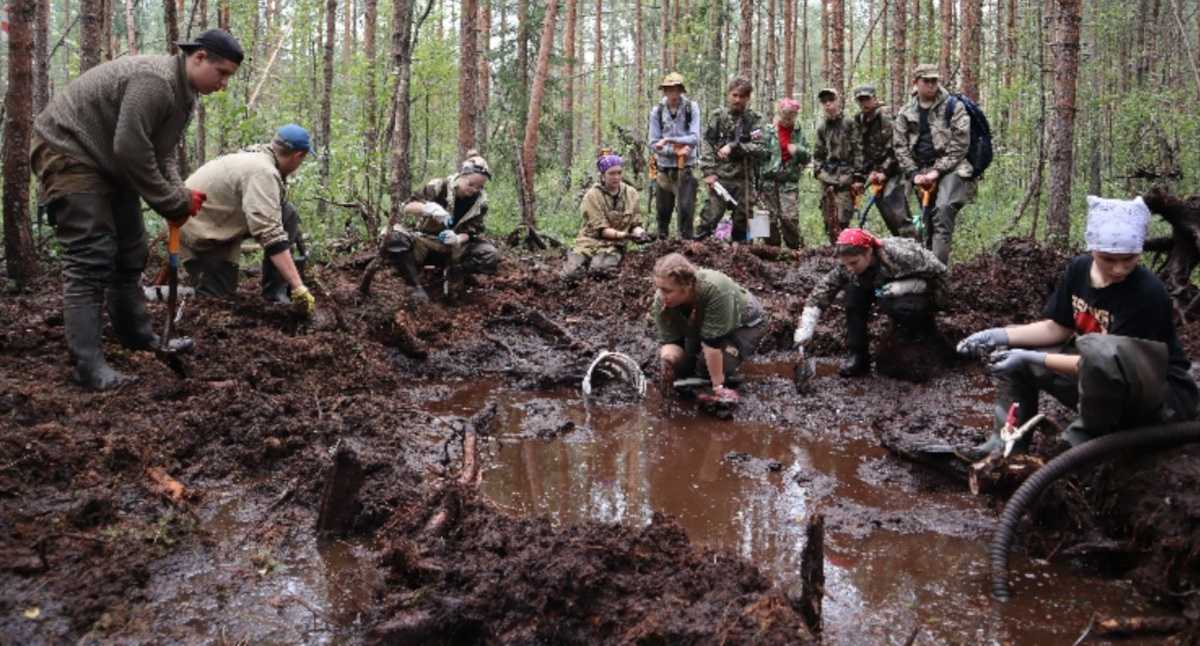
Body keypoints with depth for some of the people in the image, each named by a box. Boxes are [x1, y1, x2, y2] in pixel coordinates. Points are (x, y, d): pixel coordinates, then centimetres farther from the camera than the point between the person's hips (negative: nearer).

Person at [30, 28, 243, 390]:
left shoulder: (185, 95, 7)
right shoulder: (154, 80, -26)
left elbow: (162, 155, 9)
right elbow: (131, 150, -28)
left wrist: (180, 196, -8)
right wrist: (171, 202, -19)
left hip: (109, 164, 10)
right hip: (67, 151, -10)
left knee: (130, 252, 14)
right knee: (90, 258, -15)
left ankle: (136, 335, 28)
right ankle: (88, 366, -15)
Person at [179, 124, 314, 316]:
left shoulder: (258, 156, 2)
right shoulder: (262, 172, -28)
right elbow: (271, 235, -36)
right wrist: (299, 287, -38)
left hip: (217, 222, 9)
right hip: (196, 232, -9)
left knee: (286, 214, -2)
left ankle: (276, 292, 0)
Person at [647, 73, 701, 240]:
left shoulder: (692, 108, -4)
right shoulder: (657, 111, -1)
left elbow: (695, 138, -11)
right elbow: (653, 143, -4)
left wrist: (669, 140, -19)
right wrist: (677, 149, -16)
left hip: (686, 168, -1)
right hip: (664, 167, 2)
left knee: (686, 208, -6)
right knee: (663, 210, 9)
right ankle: (661, 242, 23)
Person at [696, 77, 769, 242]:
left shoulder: (754, 120, 4)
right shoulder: (718, 116, 5)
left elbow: (761, 149, -7)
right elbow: (707, 144, 2)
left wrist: (733, 147, -16)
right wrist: (709, 172, -8)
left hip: (744, 178, 1)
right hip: (720, 177, -1)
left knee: (742, 222, 6)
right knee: (710, 218, -8)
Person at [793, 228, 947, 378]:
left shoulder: (899, 255, -34)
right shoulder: (849, 263, -20)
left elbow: (939, 273, -26)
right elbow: (822, 291, -22)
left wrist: (903, 286, -39)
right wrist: (805, 328, -32)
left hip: (926, 294, -5)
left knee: (899, 307, -37)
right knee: (854, 289, -20)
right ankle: (857, 354, -12)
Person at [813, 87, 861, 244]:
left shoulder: (849, 123, -2)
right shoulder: (821, 126, 13)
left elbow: (858, 151, -4)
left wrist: (857, 176, -9)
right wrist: (818, 170, 9)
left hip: (845, 177, -5)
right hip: (827, 177, 5)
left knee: (842, 219, -13)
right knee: (828, 219, 6)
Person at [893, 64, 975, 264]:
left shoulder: (953, 107, -1)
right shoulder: (906, 114, 10)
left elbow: (960, 144, -7)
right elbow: (900, 147, 8)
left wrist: (937, 171, -14)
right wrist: (914, 174, -5)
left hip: (950, 169, -5)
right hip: (924, 174, 5)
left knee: (943, 211, -26)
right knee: (928, 221, 8)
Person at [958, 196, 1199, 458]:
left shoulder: (1148, 293, -26)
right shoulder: (1079, 269, -6)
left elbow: (1108, 359, -25)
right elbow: (1057, 328, 4)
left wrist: (1032, 358, -25)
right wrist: (1000, 335, -11)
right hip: (1098, 383, 7)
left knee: (1098, 348, -39)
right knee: (1009, 348, 3)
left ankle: (1088, 438, -15)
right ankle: (1007, 441, 4)